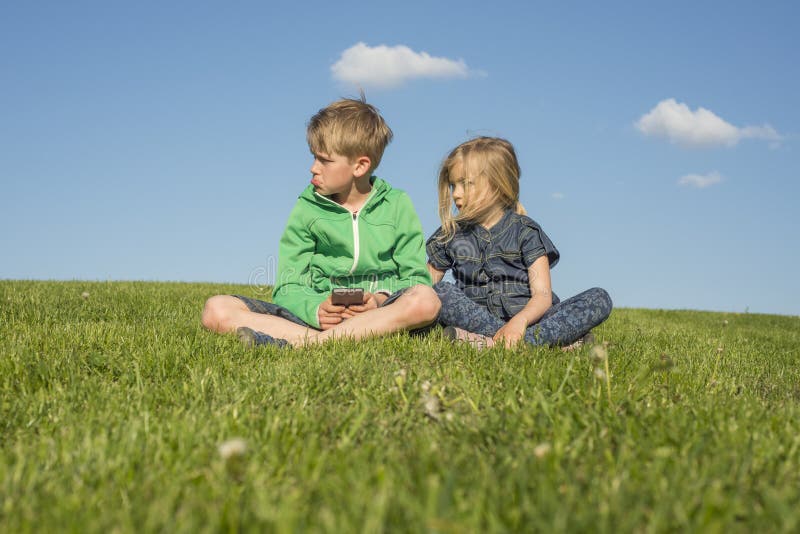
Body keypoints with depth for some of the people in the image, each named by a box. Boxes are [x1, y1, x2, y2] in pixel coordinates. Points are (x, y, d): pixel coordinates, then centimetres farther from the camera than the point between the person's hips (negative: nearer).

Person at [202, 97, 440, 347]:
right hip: (317, 314, 1)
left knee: (426, 300, -37)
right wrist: (315, 309, -18)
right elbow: (288, 288, 5)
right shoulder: (308, 208, 9)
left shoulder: (397, 205, 8)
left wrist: (382, 299, -16)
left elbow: (416, 277, 6)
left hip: (378, 313, 0)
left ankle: (303, 343, -36)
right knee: (217, 310, -18)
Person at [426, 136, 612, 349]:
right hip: (477, 319, 1)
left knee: (599, 299, -21)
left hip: (527, 318, -1)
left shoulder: (526, 232, 4)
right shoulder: (450, 236, 11)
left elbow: (542, 296, -7)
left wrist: (520, 320, -28)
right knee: (440, 292, -27)